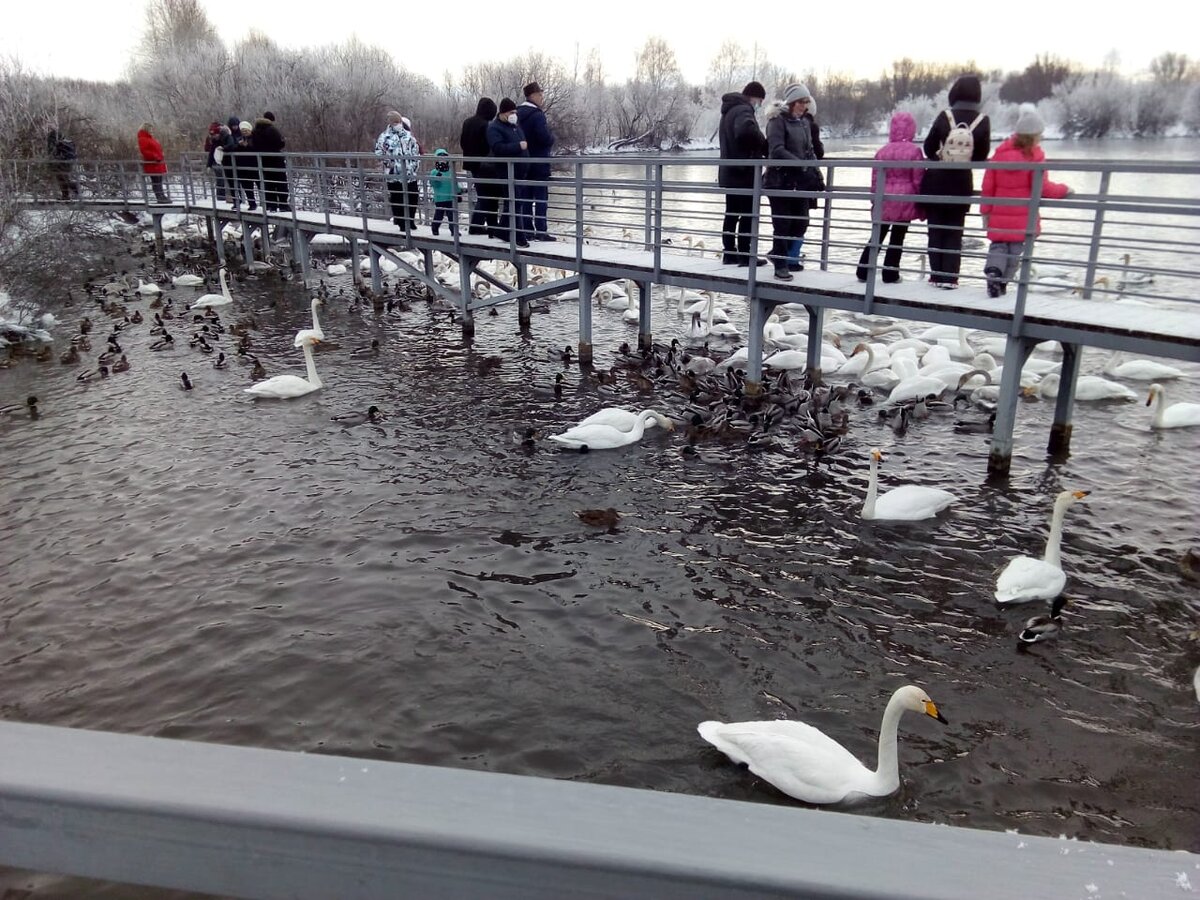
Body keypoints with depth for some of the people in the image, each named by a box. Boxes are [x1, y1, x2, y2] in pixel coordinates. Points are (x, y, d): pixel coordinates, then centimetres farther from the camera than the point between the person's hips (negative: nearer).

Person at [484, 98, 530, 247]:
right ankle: (518, 237, -6)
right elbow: (498, 148, -25)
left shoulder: (515, 125, 17)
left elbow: (523, 144, 29)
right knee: (512, 204, -7)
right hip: (505, 172, -8)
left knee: (510, 203, 13)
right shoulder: (494, 128, -10)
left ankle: (502, 231, 24)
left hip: (518, 170, 8)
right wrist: (518, 146, -24)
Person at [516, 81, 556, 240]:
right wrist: (552, 136, -2)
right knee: (541, 197, -4)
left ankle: (527, 230, 12)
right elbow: (546, 138, -22)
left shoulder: (519, 114, 11)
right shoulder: (537, 114, -15)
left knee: (525, 198, 10)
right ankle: (541, 231, -5)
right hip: (539, 161, -8)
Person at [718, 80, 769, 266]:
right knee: (747, 216, -4)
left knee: (732, 215, 13)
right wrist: (763, 142, -19)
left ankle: (729, 253, 17)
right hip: (744, 173, -9)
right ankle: (744, 255, -2)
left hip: (729, 173, 9)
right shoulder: (743, 110, -14)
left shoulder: (729, 111, 19)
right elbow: (746, 130, -35)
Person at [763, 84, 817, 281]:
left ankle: (780, 254, 26)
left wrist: (816, 172, 4)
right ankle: (780, 264, 8)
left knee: (801, 223, 7)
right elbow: (777, 150, -19)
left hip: (800, 182, 7)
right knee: (782, 224, -2)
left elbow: (809, 151, 19)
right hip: (780, 181, -7)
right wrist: (801, 165, -26)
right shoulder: (778, 121, -7)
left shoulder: (804, 123, 15)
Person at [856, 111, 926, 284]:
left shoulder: (882, 151, 3)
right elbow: (918, 181, -4)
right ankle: (890, 275, 6)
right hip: (905, 202, -3)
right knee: (897, 239, 5)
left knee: (877, 237, 12)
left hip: (884, 201, 3)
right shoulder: (915, 151, -6)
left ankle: (864, 272, 9)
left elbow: (875, 179, 7)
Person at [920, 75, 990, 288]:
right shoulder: (982, 121, -7)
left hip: (936, 180, -1)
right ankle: (950, 276, 4)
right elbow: (982, 155, -1)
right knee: (955, 232, 9)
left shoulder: (945, 116, -9)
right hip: (962, 182, 1)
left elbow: (929, 147, -3)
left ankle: (937, 275, 7)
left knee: (936, 229, 8)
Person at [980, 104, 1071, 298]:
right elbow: (1041, 187, -13)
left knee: (998, 245, 10)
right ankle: (1002, 282, 4)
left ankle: (992, 272, -16)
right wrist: (1063, 190, 4)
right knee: (1015, 250, 7)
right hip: (1023, 218, -3)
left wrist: (985, 210, 12)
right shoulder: (1035, 156, -10)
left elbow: (988, 185, 4)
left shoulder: (1000, 152, 3)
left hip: (999, 215, 3)